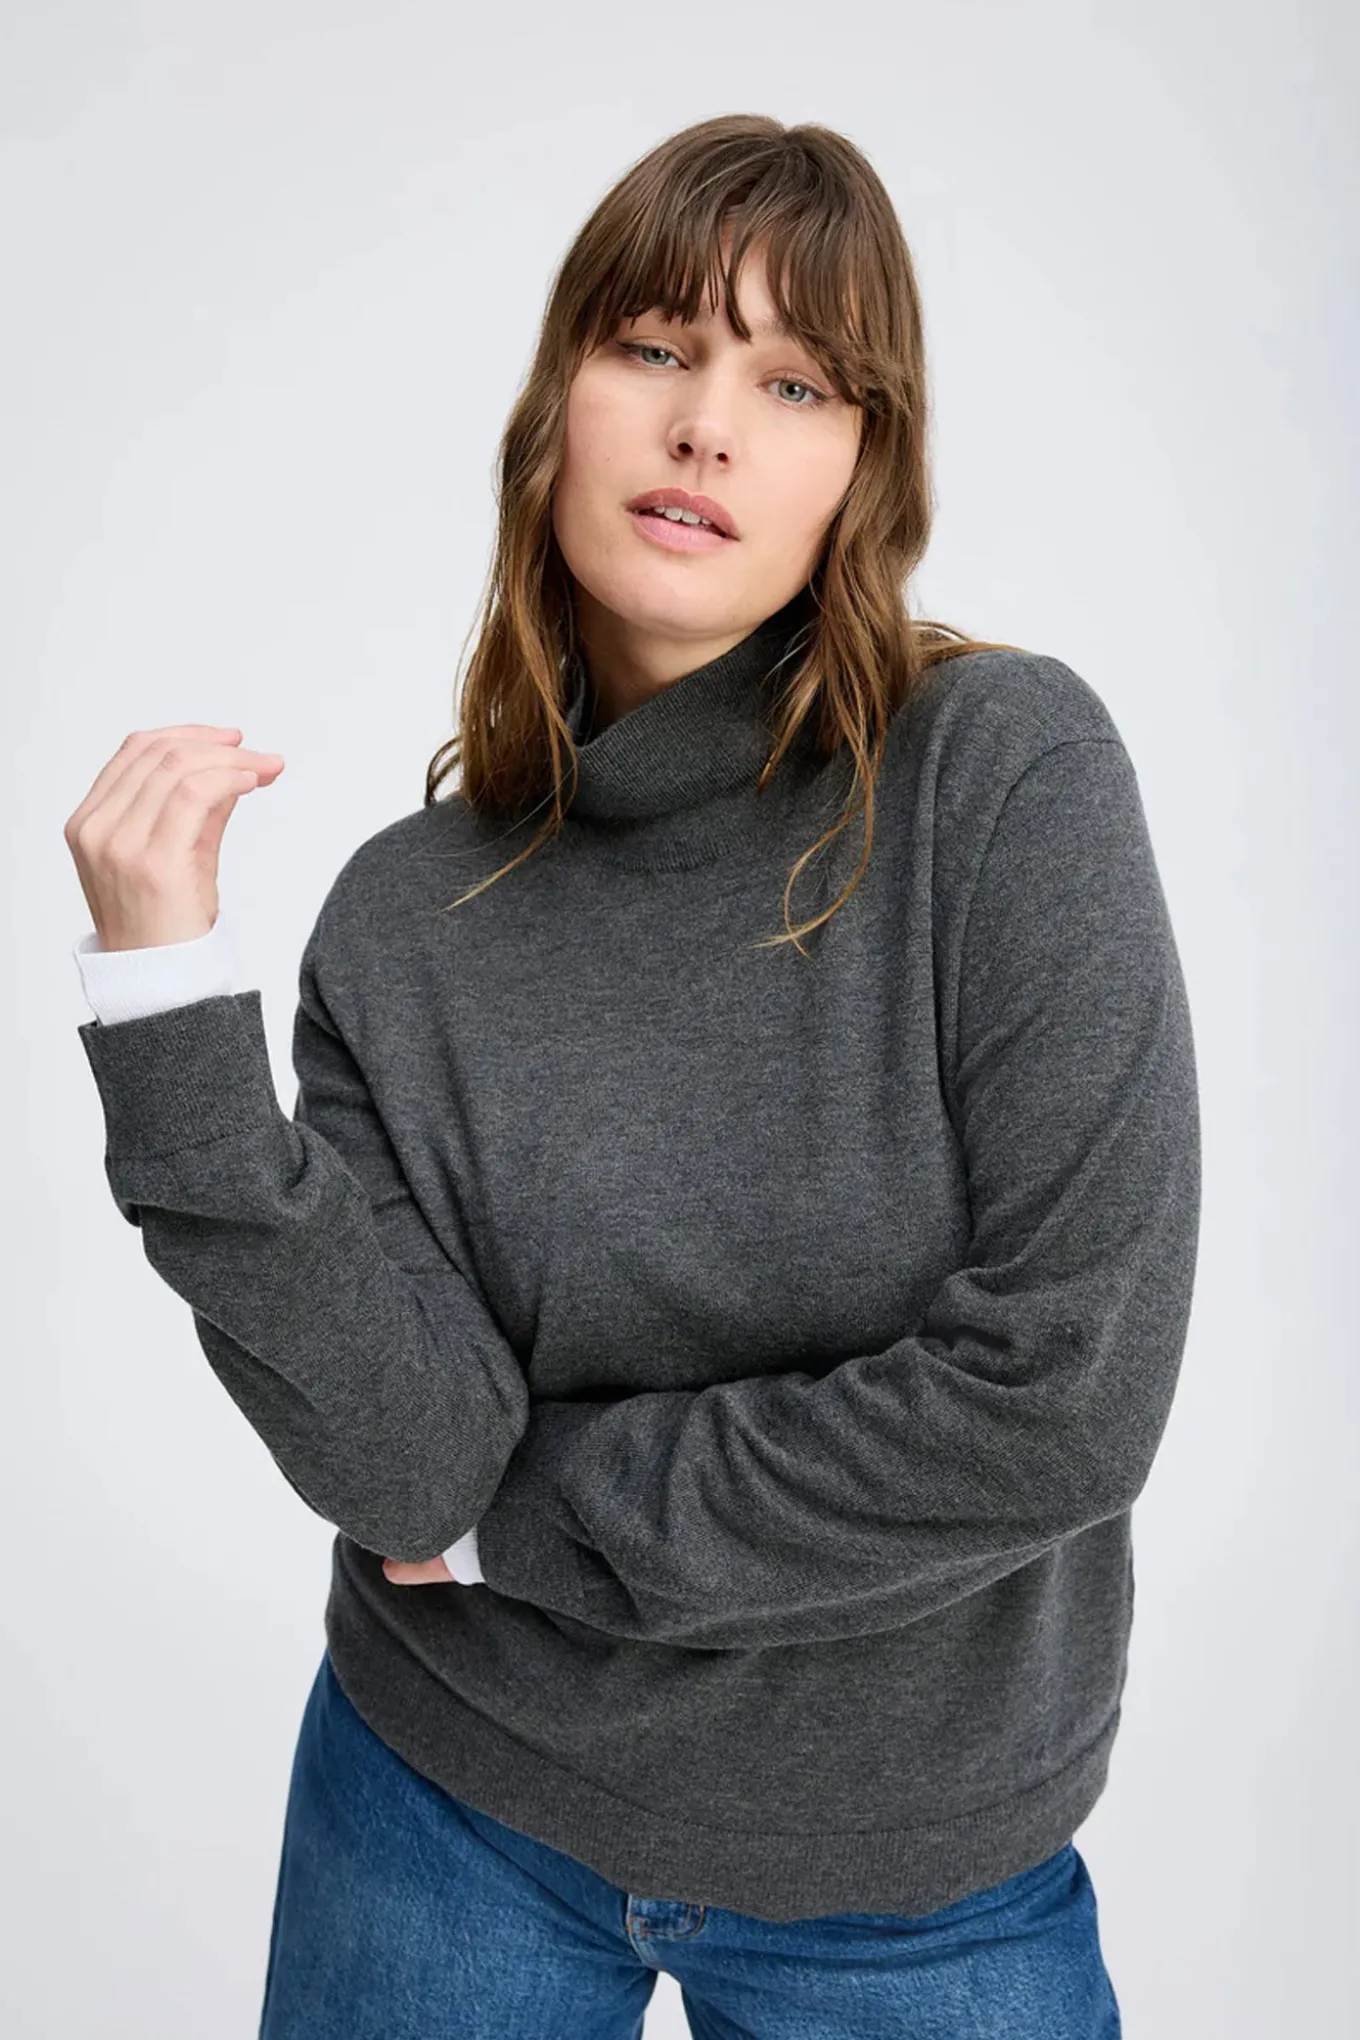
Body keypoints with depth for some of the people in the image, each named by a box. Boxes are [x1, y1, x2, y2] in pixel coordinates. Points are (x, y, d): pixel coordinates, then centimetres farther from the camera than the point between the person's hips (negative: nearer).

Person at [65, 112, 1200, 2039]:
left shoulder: (1007, 765, -16)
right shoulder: (409, 912, -8)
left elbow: (1068, 1393, -21)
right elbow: (402, 1466, -16)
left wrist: (527, 1513, -13)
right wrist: (169, 995, -24)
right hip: (454, 1813, 3)